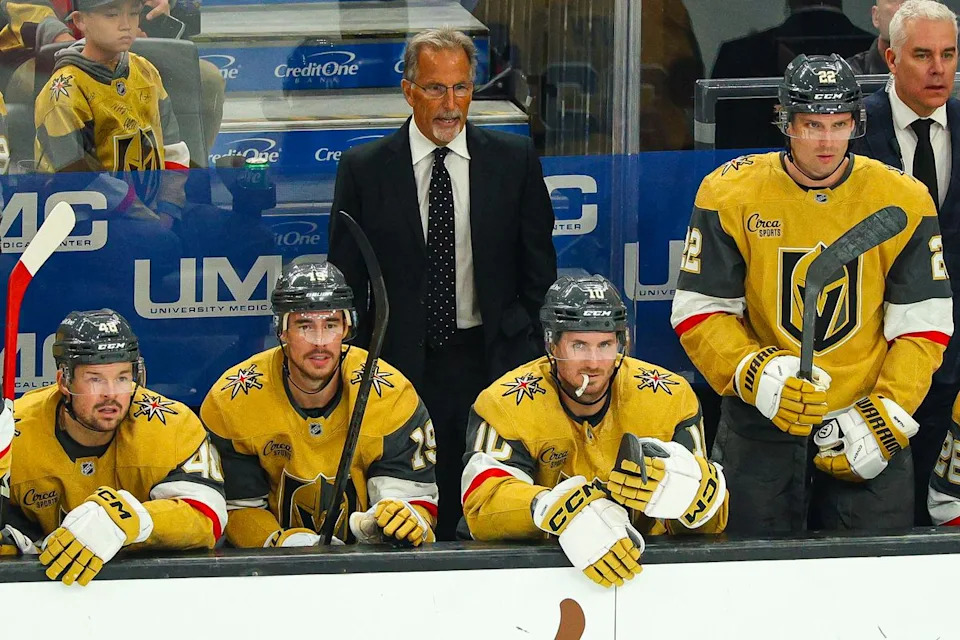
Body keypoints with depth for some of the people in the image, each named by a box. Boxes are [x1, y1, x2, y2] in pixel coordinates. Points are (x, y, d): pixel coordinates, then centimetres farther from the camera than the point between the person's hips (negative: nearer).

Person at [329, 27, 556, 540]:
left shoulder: (515, 161, 5)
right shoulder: (364, 170, 3)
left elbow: (539, 273, 10)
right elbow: (346, 282, 6)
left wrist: (532, 358, 4)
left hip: (493, 363, 1)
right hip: (400, 365, -1)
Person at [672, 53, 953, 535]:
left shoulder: (903, 200, -3)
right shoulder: (730, 193, -6)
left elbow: (924, 326, -1)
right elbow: (698, 313, -4)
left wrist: (888, 417, -12)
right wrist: (755, 373, -21)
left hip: (864, 422, 1)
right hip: (761, 422, -1)